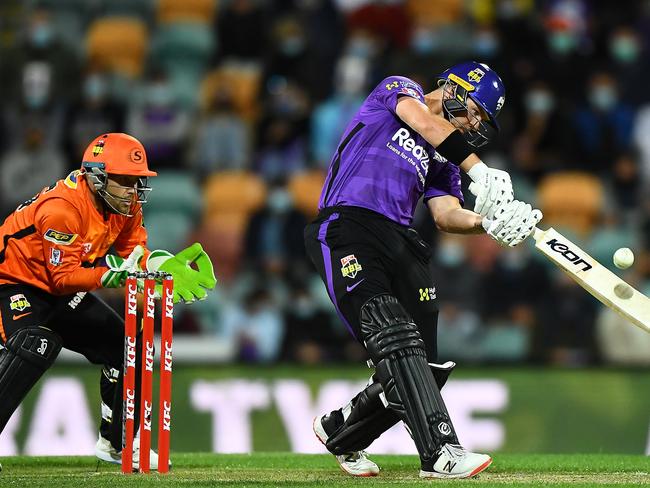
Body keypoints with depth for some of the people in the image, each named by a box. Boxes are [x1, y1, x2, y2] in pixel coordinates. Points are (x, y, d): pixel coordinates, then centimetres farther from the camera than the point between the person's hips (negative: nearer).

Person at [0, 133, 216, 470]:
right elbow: (64, 276, -31)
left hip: (61, 295, 9)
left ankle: (116, 443, 22)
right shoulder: (62, 207, -31)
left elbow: (135, 252, 2)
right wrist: (111, 275, -43)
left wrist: (166, 265, -19)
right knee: (36, 347, -35)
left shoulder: (126, 207, -6)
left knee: (124, 346, 7)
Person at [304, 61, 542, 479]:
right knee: (395, 338, -25)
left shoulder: (443, 158, 27)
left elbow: (446, 215, 10)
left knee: (423, 368, 0)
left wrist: (489, 222, -11)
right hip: (348, 226, -7)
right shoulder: (399, 90, 11)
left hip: (401, 242, 7)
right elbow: (426, 124, -11)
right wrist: (480, 171, -22)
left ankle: (340, 432, 25)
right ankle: (440, 452, -35)